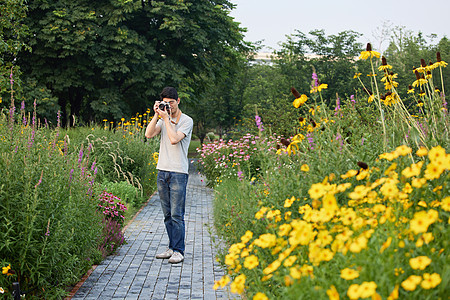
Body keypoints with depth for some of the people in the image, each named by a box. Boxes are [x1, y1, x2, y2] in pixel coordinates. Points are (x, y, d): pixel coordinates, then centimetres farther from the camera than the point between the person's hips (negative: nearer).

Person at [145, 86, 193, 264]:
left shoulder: (186, 121, -2)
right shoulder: (163, 120, 15)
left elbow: (174, 139, -17)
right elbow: (148, 134, 1)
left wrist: (166, 118, -11)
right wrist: (157, 115, -4)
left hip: (178, 173, -6)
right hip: (162, 171, 6)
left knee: (177, 215, -7)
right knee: (167, 214, 9)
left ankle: (179, 251, -2)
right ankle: (171, 248, 16)